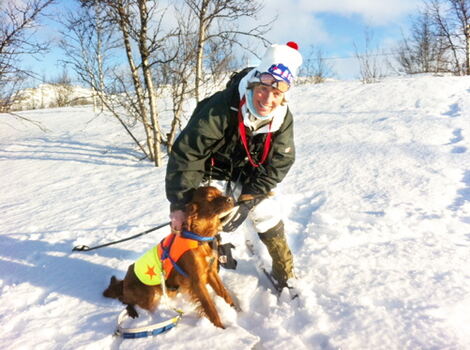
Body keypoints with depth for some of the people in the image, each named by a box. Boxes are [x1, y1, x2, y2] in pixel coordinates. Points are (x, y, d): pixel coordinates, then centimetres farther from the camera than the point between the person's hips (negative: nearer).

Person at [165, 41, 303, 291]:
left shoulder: (283, 119, -24)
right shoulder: (220, 109, -39)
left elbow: (276, 166, -18)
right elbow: (186, 154, -35)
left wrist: (246, 202, -26)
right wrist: (179, 204, -32)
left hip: (247, 170, 3)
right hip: (210, 167, -2)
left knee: (267, 216, 0)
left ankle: (284, 273, 20)